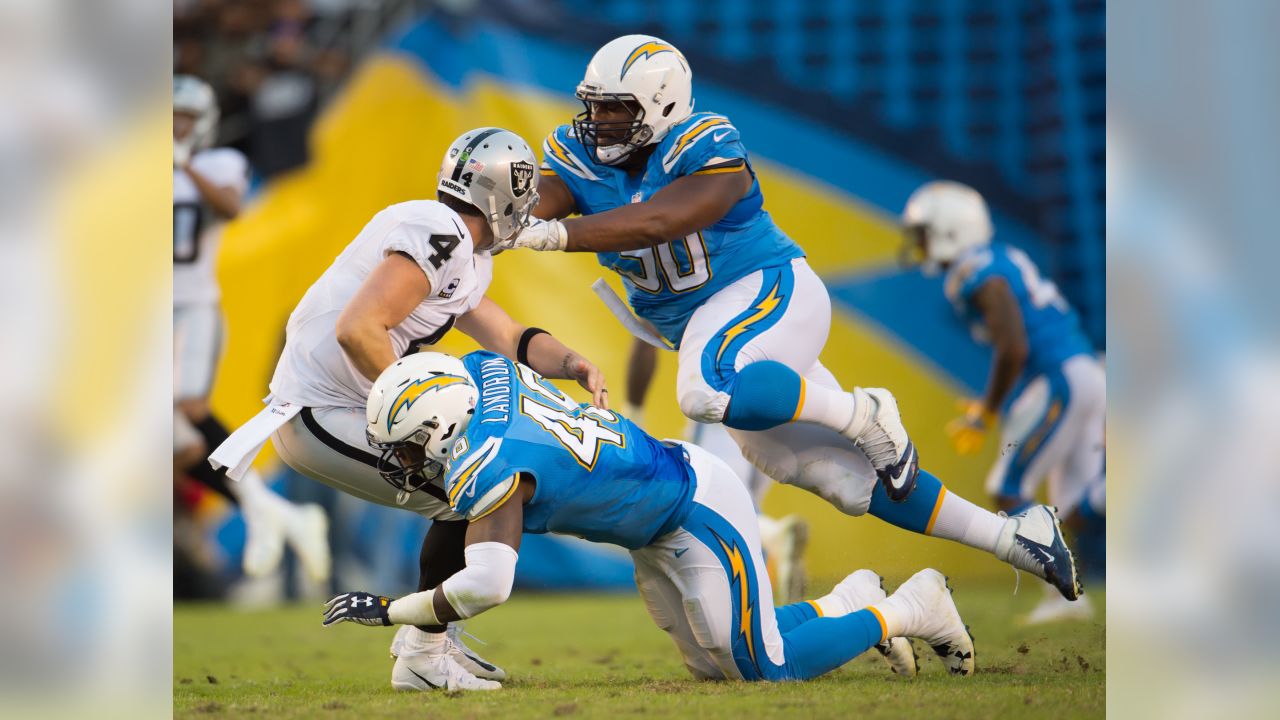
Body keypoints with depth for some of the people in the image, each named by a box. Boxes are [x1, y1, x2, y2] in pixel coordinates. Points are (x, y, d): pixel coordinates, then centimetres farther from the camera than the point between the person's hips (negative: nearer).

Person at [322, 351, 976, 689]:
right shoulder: (478, 369, -5)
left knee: (766, 670, -2)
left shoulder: (487, 466, -29)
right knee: (713, 666, 17)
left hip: (699, 511, -9)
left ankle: (903, 610, 10)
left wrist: (386, 611, -24)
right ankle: (847, 604, 24)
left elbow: (484, 587, -35)